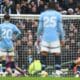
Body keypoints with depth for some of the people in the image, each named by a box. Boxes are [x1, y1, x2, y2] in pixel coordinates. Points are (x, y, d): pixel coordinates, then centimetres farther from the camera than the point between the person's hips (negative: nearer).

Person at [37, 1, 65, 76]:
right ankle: (58, 71, -2)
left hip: (45, 37, 1)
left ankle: (43, 70, -7)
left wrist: (38, 38, 15)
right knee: (57, 54, 4)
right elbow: (60, 28, 6)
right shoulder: (58, 14, 7)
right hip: (55, 38, -1)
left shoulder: (42, 14, 10)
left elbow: (40, 28, 8)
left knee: (43, 54, 2)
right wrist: (62, 39, 11)